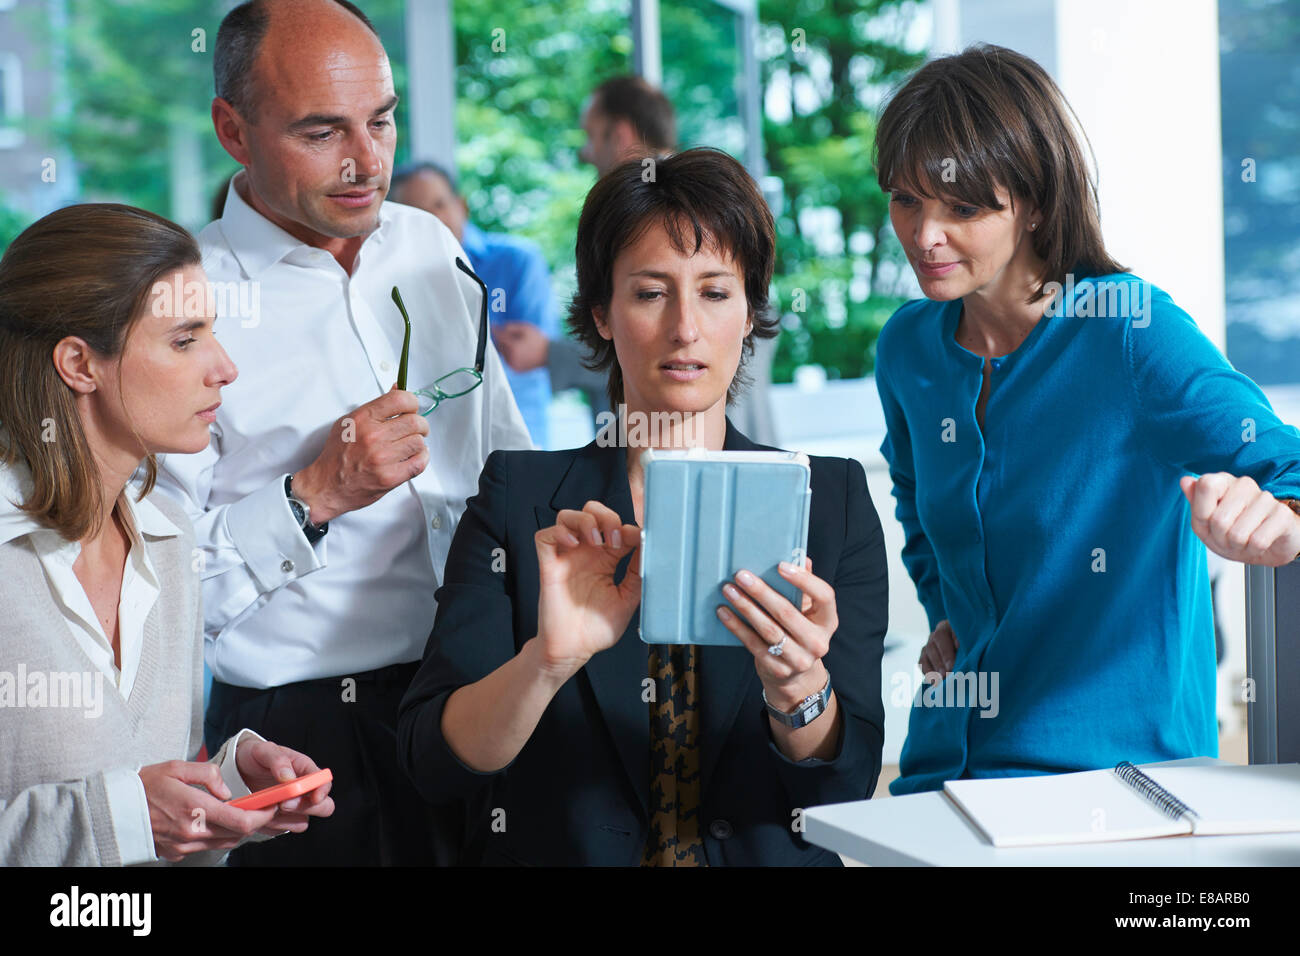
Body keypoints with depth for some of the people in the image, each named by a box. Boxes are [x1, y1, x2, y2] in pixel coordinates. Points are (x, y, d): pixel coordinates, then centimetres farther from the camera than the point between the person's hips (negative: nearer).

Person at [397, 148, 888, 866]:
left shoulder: (829, 502, 6)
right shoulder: (518, 496, 4)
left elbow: (848, 785, -1)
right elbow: (432, 764, -6)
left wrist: (797, 686, -21)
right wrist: (550, 659, -23)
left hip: (767, 859, 1)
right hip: (559, 855, 0)